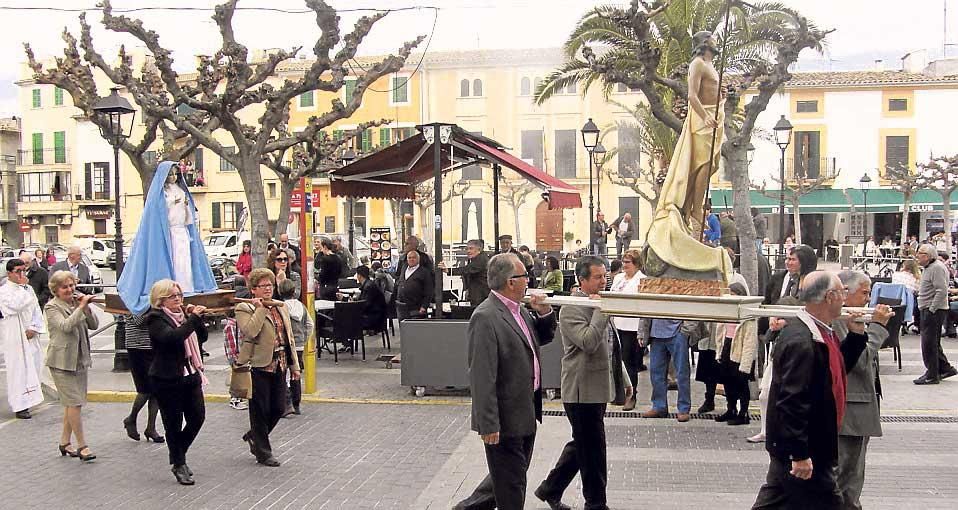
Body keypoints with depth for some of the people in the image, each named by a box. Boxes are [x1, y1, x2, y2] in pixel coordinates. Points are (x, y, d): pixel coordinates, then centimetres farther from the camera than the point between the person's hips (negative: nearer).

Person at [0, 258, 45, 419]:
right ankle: (20, 407, -1)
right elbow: (15, 306, -23)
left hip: (30, 335, 6)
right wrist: (22, 287, -15)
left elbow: (36, 310, 8)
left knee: (32, 366, 9)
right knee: (18, 368, -5)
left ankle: (27, 399, 21)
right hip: (14, 337, -6)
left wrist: (33, 328, -6)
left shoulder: (28, 289, 11)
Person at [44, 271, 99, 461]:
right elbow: (65, 326, -22)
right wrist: (81, 307, -23)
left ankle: (65, 443, 23)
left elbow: (94, 325, 4)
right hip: (62, 361, -6)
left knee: (71, 403, 12)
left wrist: (86, 308, -10)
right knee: (74, 403, -8)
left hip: (80, 360, 6)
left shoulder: (77, 303, 10)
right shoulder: (52, 307, -6)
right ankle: (82, 446, -4)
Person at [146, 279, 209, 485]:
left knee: (198, 417, 6)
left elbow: (202, 336, 13)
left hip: (190, 374, 7)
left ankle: (178, 455, 28)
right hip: (168, 379, -7)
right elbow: (172, 337, -28)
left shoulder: (183, 313, 12)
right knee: (174, 424, 2)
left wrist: (197, 317, 0)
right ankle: (179, 465, 17)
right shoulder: (156, 319, -10)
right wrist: (193, 318, -26)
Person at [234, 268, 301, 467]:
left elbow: (289, 338, 17)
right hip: (258, 366, -6)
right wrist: (260, 309, -17)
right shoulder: (244, 309, -5)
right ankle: (263, 452, 16)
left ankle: (253, 436, 34)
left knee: (279, 408, 10)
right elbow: (250, 332, -24)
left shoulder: (281, 308, 15)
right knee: (260, 411, 3)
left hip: (279, 366, 6)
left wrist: (294, 365, 15)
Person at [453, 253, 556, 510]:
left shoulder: (519, 311, 7)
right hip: (505, 419, -9)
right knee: (511, 487, 6)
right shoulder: (486, 317, -21)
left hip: (526, 412, 9)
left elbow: (544, 338, 23)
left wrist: (544, 313, 3)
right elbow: (482, 377, -24)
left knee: (514, 476, 23)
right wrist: (489, 425, -25)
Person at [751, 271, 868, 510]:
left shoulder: (822, 332, 6)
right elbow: (792, 402, -28)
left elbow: (839, 367, 23)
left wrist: (856, 335, 8)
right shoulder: (800, 341, -25)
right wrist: (800, 455, -26)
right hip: (801, 449, -10)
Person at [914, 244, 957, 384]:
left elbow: (942, 291, -24)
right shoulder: (928, 268, 16)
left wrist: (932, 309, -23)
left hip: (935, 311, -10)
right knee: (933, 343, 17)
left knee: (929, 343, -6)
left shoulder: (937, 268, -16)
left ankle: (932, 375, 1)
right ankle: (945, 368, 26)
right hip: (928, 310, 10)